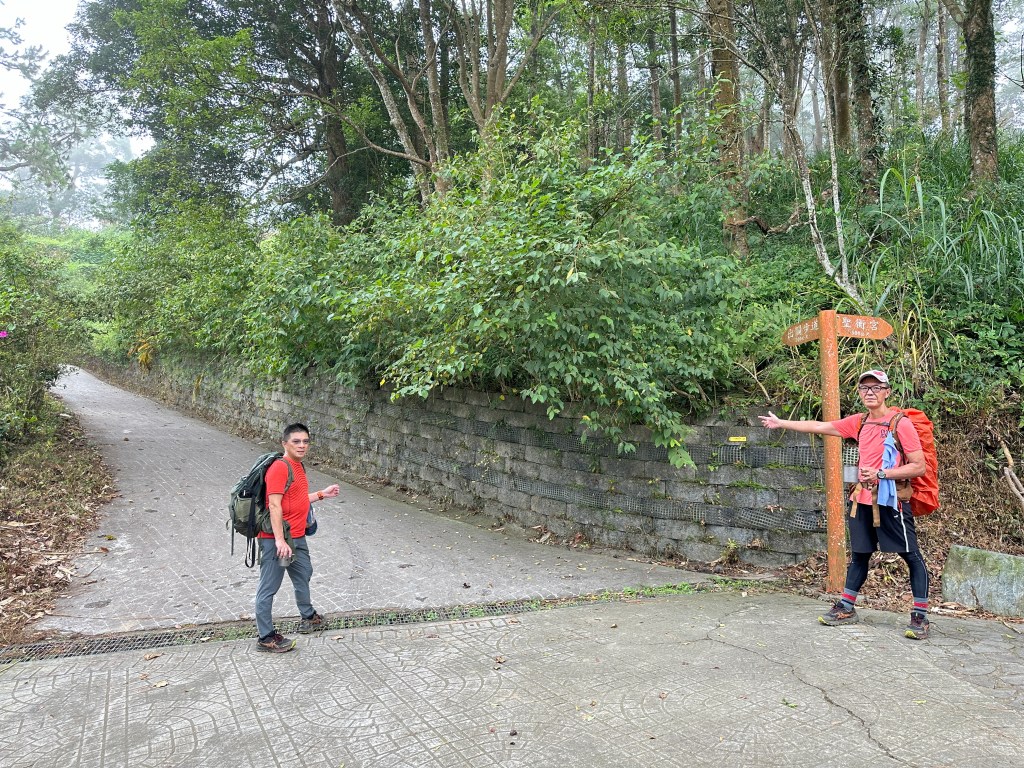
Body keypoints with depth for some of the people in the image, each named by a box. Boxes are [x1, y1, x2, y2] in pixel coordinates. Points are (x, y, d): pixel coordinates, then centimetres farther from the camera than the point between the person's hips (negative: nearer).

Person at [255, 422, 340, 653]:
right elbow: (274, 505, -25)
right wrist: (280, 540, -29)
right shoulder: (279, 468, -18)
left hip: (297, 537, 11)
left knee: (304, 575, 26)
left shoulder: (298, 466, 12)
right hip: (277, 540, -11)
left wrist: (321, 494, 23)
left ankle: (308, 618, 46)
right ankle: (266, 638, 9)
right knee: (269, 588, 0)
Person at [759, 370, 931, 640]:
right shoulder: (859, 423, 8)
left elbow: (919, 466, -12)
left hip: (891, 500, -6)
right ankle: (846, 608, 26)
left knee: (912, 556, -1)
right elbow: (820, 427, 16)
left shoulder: (900, 423, -10)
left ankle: (920, 617, 7)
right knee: (859, 554, 16)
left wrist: (880, 473, -20)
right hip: (862, 499, 6)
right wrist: (781, 423, 19)